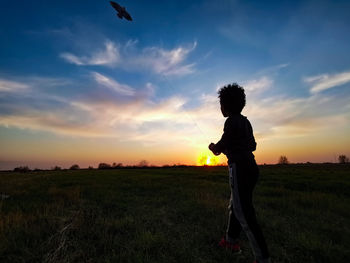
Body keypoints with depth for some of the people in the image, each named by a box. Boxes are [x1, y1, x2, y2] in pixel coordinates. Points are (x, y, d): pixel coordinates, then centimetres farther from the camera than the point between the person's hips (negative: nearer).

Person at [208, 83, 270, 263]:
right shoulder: (245, 122, 14)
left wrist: (214, 147, 8)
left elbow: (220, 147, -15)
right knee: (235, 206, 21)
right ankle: (231, 241, 35)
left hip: (240, 169, -10)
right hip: (251, 167, 10)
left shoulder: (231, 121, -12)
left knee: (244, 214, -2)